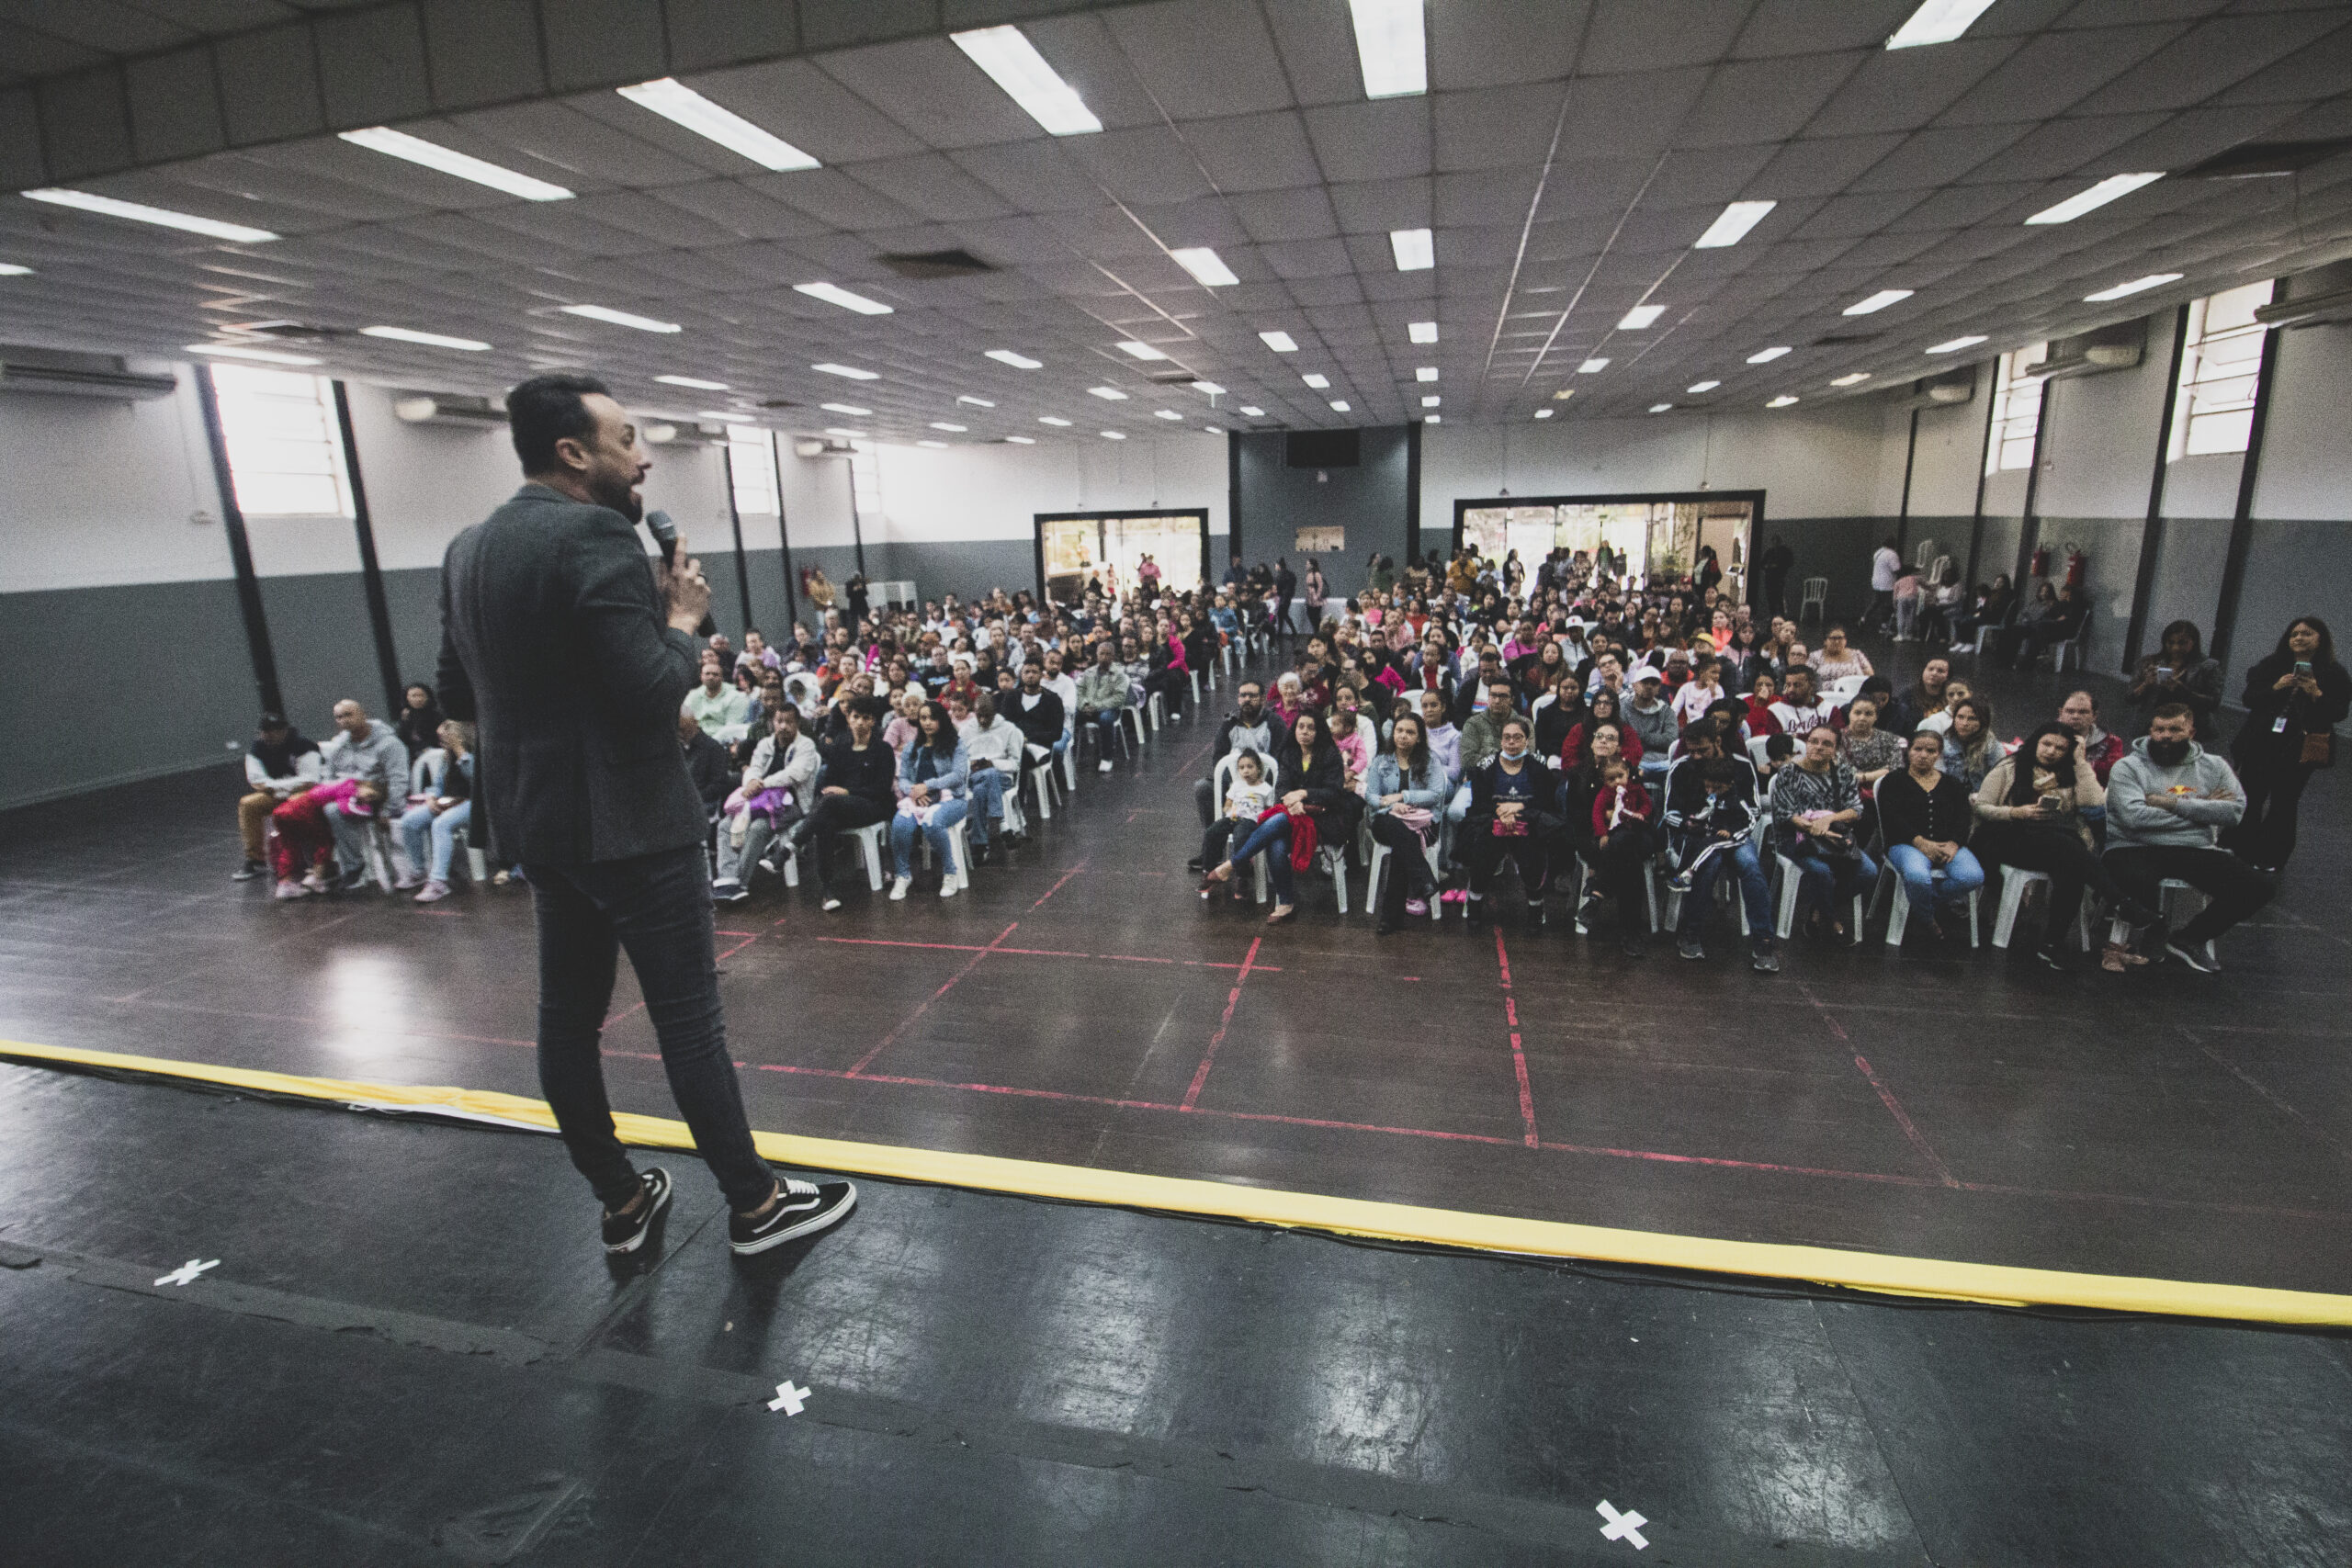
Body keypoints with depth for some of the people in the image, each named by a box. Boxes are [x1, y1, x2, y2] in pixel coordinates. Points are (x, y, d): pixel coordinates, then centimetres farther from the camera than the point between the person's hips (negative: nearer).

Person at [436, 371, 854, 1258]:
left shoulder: (467, 550, 9)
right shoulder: (596, 536, -17)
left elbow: (457, 698, 14)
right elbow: (656, 693, -23)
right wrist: (682, 617, -7)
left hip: (535, 819, 9)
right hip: (626, 821, -9)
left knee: (568, 1014, 13)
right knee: (688, 1016, 0)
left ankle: (622, 1201, 28)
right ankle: (755, 1204, 12)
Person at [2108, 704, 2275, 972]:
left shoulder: (2214, 767, 15)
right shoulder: (2128, 767, 2)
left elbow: (2235, 811, -1)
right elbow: (2134, 817, -14)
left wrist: (2173, 803, -11)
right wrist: (2201, 809, -3)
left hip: (2197, 850, 4)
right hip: (2137, 849, -4)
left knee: (2262, 887, -17)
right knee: (2137, 881, -38)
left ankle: (2188, 939, 2)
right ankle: (2155, 933, -1)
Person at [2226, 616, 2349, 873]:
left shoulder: (2335, 674, 3)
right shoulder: (2271, 666, 7)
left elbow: (2339, 713, -3)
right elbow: (2249, 699, 1)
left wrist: (2317, 694, -19)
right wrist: (2275, 688, -16)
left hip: (2299, 750, -2)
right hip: (2261, 744, 2)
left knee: (2283, 804, 1)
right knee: (2249, 799, 2)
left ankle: (2271, 858, 8)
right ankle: (2238, 850, 11)